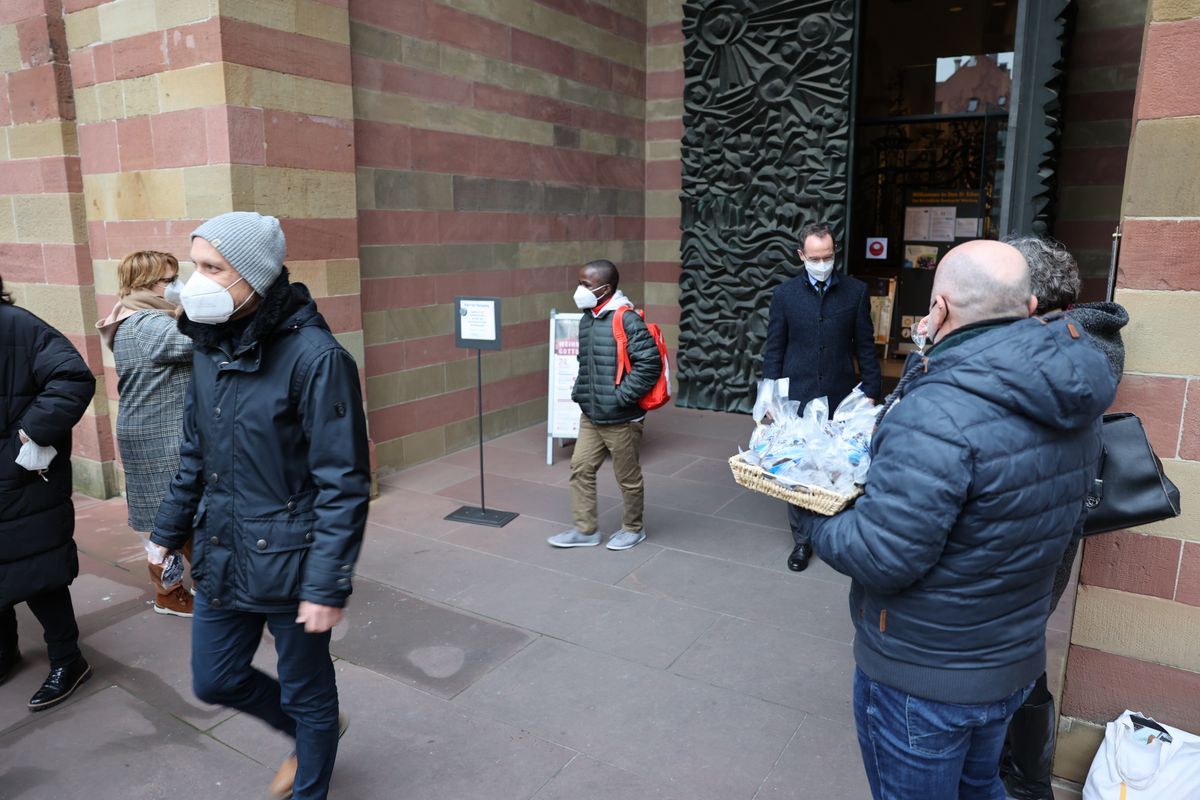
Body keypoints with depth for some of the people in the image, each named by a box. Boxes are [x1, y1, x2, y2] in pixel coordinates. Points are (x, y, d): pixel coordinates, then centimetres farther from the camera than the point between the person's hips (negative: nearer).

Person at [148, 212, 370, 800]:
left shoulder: (315, 356, -21)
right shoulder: (210, 347, 1)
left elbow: (343, 482, -20)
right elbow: (194, 454, 14)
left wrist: (328, 586, -20)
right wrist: (169, 530, 19)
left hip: (289, 562, -7)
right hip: (221, 554, 7)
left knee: (306, 695, 13)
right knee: (215, 680, 21)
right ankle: (313, 734, 47)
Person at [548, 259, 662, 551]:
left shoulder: (626, 320, -18)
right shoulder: (587, 319, 8)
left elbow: (650, 363, -22)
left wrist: (620, 397, -21)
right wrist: (579, 392, 11)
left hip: (621, 419, -8)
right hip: (591, 415, 8)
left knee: (628, 477, 8)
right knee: (581, 468, 10)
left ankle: (633, 528, 29)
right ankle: (585, 530, 24)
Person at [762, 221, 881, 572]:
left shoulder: (856, 291, 2)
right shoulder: (785, 294, 3)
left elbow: (865, 346, 5)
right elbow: (774, 350, 5)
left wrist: (871, 392, 0)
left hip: (841, 399, 0)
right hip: (797, 399, 1)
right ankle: (802, 539, 18)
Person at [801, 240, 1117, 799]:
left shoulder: (939, 413, -32)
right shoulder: (1073, 402, -3)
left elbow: (881, 559, -30)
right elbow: (1066, 520, 10)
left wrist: (816, 520, -10)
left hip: (922, 677, -7)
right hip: (1015, 658, 7)